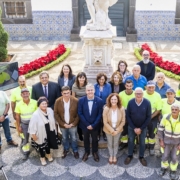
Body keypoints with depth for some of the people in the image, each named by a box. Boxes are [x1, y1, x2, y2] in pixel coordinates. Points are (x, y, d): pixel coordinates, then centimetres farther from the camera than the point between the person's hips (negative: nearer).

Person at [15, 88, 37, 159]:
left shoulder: (35, 102, -16)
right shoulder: (19, 104, -12)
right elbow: (17, 116, -2)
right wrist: (19, 126, -1)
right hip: (24, 124, 1)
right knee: (25, 139, 15)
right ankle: (26, 152, 34)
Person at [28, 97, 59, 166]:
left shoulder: (50, 110, -12)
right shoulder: (35, 115, -28)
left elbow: (53, 121, 4)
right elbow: (32, 125, -20)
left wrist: (54, 129, 12)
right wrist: (33, 134, -16)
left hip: (49, 132, 4)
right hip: (41, 133, -4)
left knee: (49, 143, 25)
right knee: (42, 145, 18)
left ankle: (48, 154, 54)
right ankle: (42, 157, 44)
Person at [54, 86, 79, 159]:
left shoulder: (76, 101, -17)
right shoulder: (58, 101, -14)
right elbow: (56, 114, -8)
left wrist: (73, 123, -14)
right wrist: (63, 124, -12)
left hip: (72, 125, -1)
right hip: (63, 125, 1)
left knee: (73, 139, 17)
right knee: (65, 138, 22)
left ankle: (75, 151, 40)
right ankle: (66, 150, 46)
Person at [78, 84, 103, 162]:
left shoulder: (99, 101, -16)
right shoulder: (81, 100, -13)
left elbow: (100, 114, -11)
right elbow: (80, 113, -9)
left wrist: (93, 125, -15)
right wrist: (87, 124, -13)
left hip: (95, 125, -1)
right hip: (85, 125, 1)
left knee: (94, 139, 18)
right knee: (86, 139, 19)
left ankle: (95, 152, 42)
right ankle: (86, 152, 43)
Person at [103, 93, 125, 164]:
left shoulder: (121, 109, -21)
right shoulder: (106, 109, -25)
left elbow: (123, 121, -12)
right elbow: (105, 122, -18)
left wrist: (117, 130, -14)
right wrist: (112, 130, -18)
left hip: (118, 130, 1)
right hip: (108, 130, 0)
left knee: (116, 143, 22)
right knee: (110, 143, 22)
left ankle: (115, 156, 46)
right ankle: (111, 156, 46)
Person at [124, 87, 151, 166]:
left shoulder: (147, 103, -19)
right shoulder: (130, 102, -17)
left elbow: (148, 117, -12)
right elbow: (128, 116, -9)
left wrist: (141, 128, -13)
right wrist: (134, 128, -11)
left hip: (143, 127, 0)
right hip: (132, 126, 0)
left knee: (142, 142, 13)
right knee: (131, 141, 14)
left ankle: (141, 157, 33)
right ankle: (130, 155, 34)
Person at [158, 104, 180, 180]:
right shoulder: (166, 117, -22)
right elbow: (160, 129, -9)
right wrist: (161, 141, -8)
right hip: (167, 141, 0)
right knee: (165, 156, 3)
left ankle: (173, 171, 28)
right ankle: (164, 167, 34)